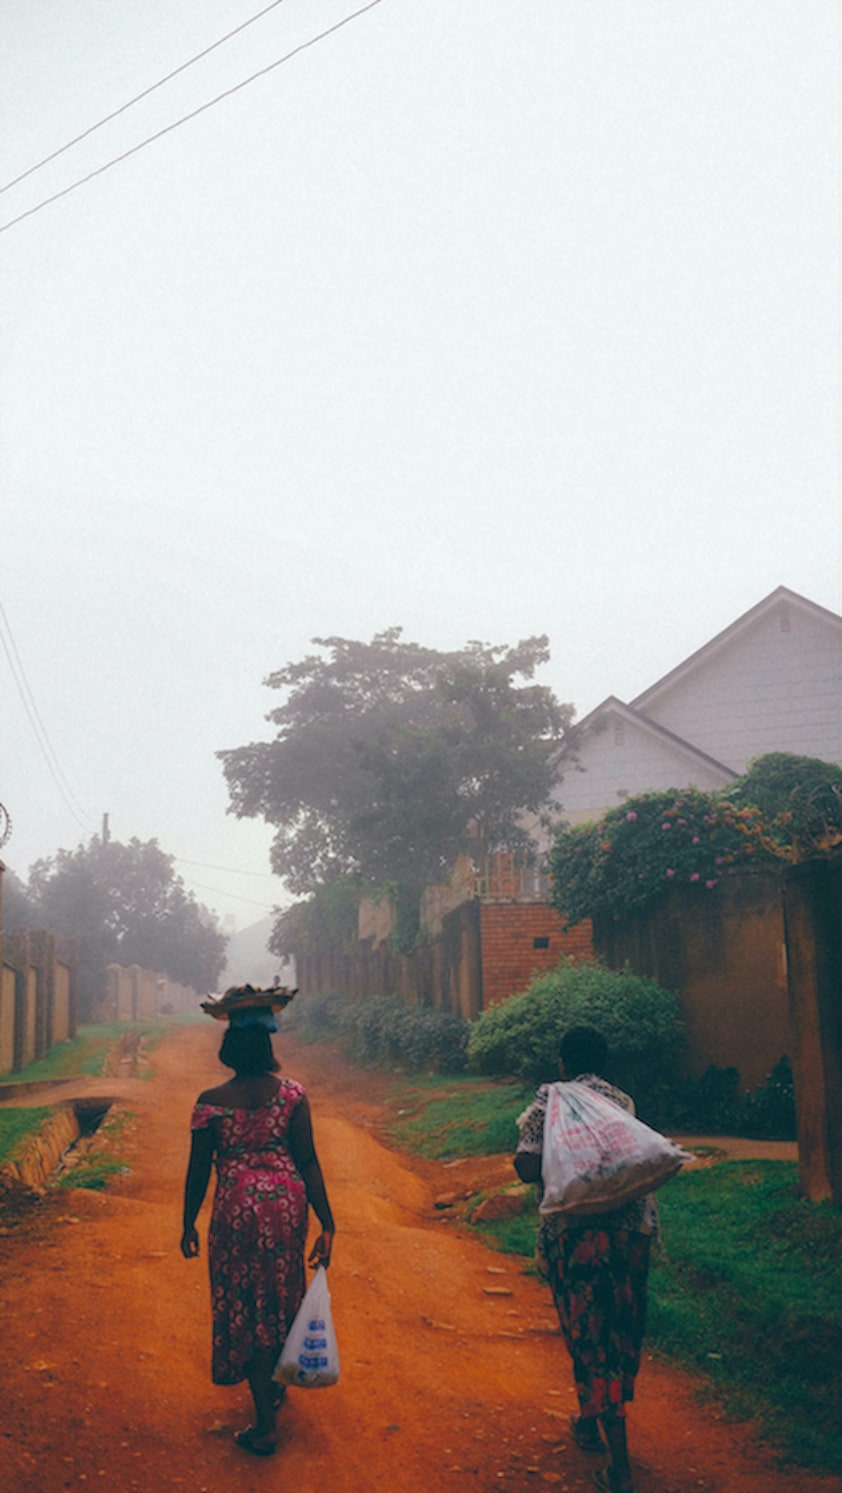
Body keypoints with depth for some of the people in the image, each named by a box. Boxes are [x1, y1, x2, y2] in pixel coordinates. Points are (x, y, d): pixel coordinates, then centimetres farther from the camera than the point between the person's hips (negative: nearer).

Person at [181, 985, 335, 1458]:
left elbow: (199, 1170, -3)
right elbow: (308, 1161, -7)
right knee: (281, 1298, 22)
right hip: (288, 1204, 2)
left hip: (237, 1210, -2)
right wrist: (327, 1224, -3)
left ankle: (265, 1425, 9)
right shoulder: (292, 1093, -7)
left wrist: (189, 1225, 10)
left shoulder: (212, 1102, -9)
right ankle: (275, 1386, 43)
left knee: (246, 1307, 9)